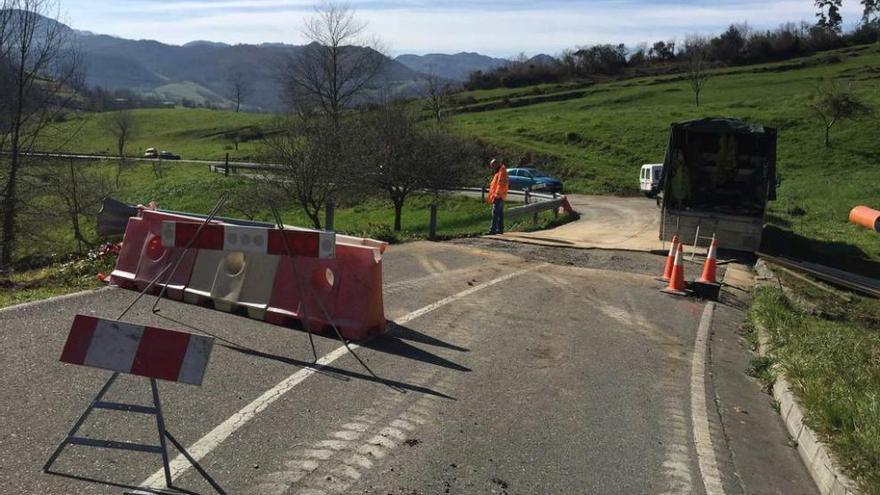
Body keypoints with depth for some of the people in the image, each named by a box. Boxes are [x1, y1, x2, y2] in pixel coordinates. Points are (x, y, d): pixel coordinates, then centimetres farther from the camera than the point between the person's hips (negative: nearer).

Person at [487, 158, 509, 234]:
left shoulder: (502, 172, -11)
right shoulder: (498, 172, 21)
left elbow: (501, 184, -20)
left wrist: (497, 194, -23)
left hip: (499, 197, -11)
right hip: (500, 197, 11)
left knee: (495, 213, -15)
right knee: (500, 213, 11)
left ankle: (493, 229, -19)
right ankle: (500, 229, 14)